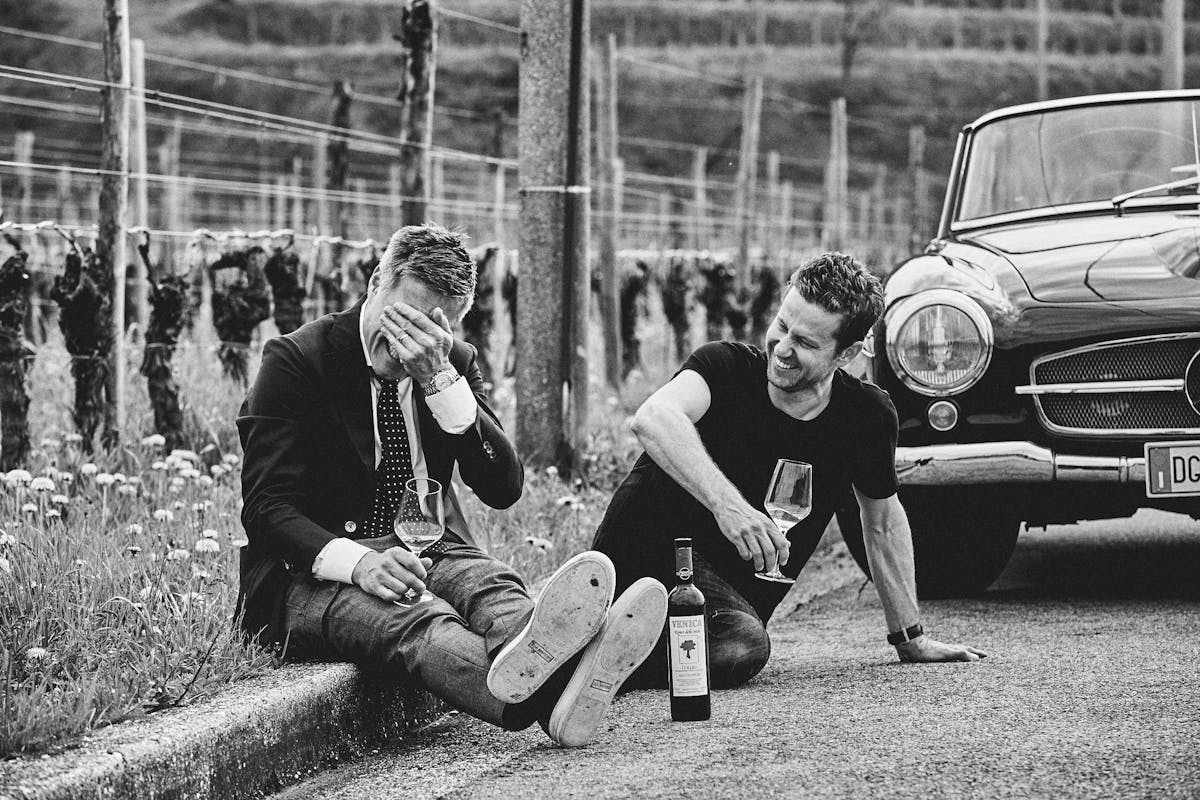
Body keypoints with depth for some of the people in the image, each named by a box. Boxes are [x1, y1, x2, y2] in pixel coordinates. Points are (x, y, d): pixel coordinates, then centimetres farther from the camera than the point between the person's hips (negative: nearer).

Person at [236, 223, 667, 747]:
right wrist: (356, 561, -32)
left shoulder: (454, 365, 9)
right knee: (417, 621, -38)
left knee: (488, 584, -31)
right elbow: (266, 507, -12)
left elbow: (504, 490, -4)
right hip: (316, 574, -5)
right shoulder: (297, 361, -5)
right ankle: (529, 693, -72)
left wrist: (440, 380, -16)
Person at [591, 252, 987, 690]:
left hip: (733, 595, 1)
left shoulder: (866, 415, 0)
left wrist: (910, 640, 21)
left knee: (745, 649, -35)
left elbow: (884, 522, 17)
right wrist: (725, 502, -47)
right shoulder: (726, 366, -9)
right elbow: (653, 419, -32)